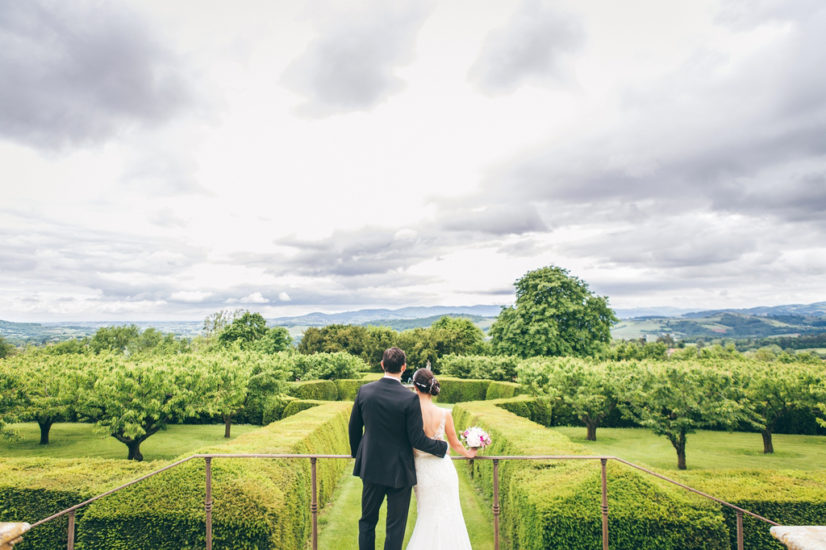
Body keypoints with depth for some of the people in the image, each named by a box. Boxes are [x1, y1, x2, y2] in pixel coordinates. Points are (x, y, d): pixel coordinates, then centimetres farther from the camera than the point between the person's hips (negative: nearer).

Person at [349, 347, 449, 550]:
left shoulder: (364, 391, -7)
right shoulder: (410, 398, -19)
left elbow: (354, 427, 4)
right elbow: (417, 439, -16)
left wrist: (357, 453, 21)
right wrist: (443, 447, 1)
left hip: (371, 467, 4)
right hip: (398, 471, -4)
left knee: (367, 521, 20)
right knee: (395, 527, 11)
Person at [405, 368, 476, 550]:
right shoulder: (444, 414, -11)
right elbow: (455, 444, 2)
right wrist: (468, 453, 23)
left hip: (422, 471, 0)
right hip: (443, 469, 0)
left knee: (427, 517, 18)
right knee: (448, 516, 16)